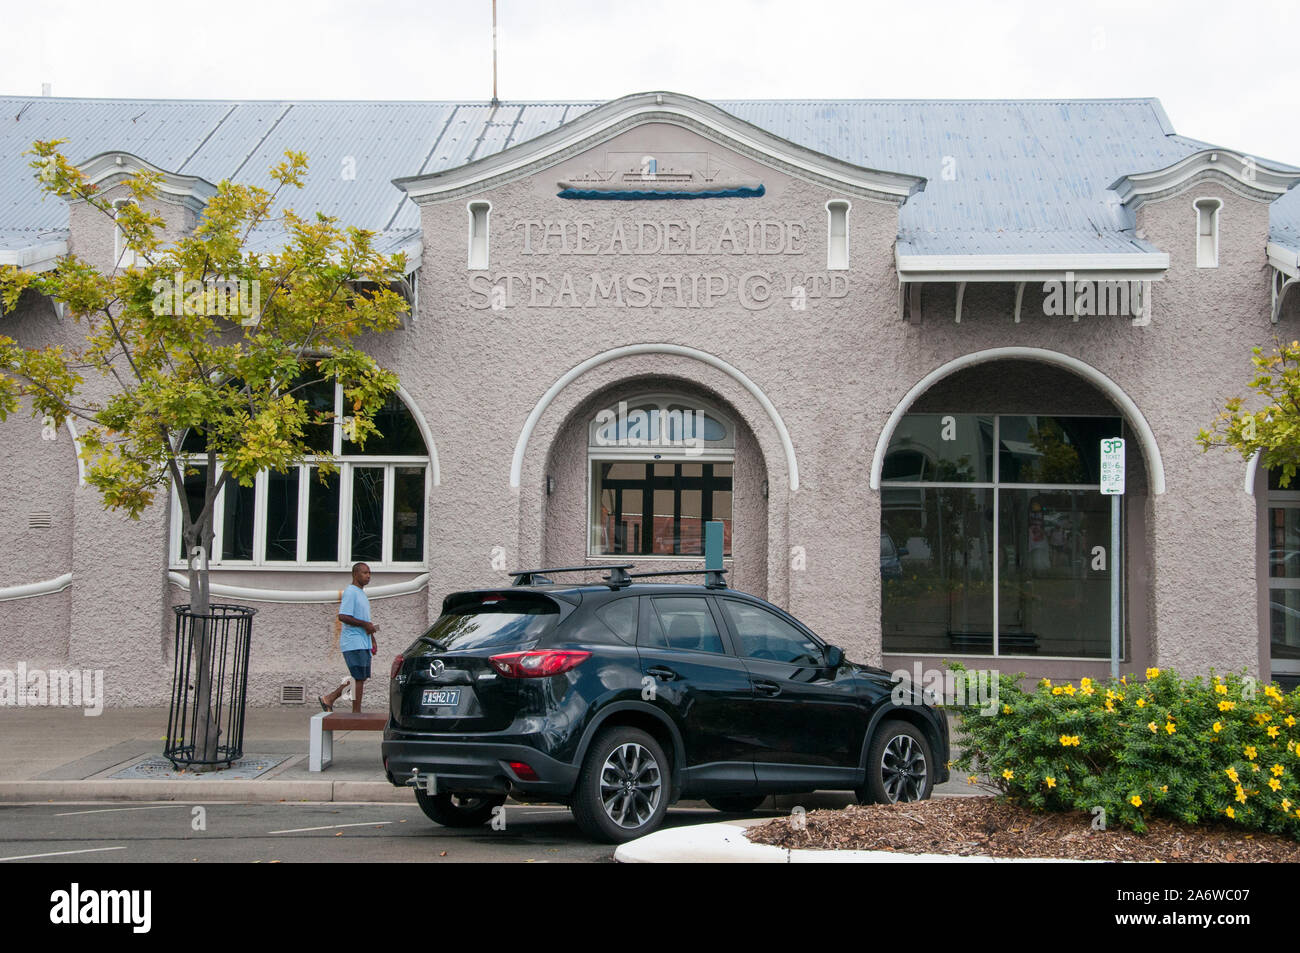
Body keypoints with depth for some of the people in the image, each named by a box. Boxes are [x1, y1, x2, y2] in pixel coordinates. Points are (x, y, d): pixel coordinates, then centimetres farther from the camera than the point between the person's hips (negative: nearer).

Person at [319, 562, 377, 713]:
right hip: (353, 643, -10)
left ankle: (329, 699, 16)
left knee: (360, 678, 9)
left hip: (363, 644, 10)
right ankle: (356, 713, -3)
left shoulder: (361, 593, 20)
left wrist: (372, 638, 22)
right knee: (359, 678, -8)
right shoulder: (350, 592, -12)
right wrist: (365, 624, -18)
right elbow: (343, 616, -22)